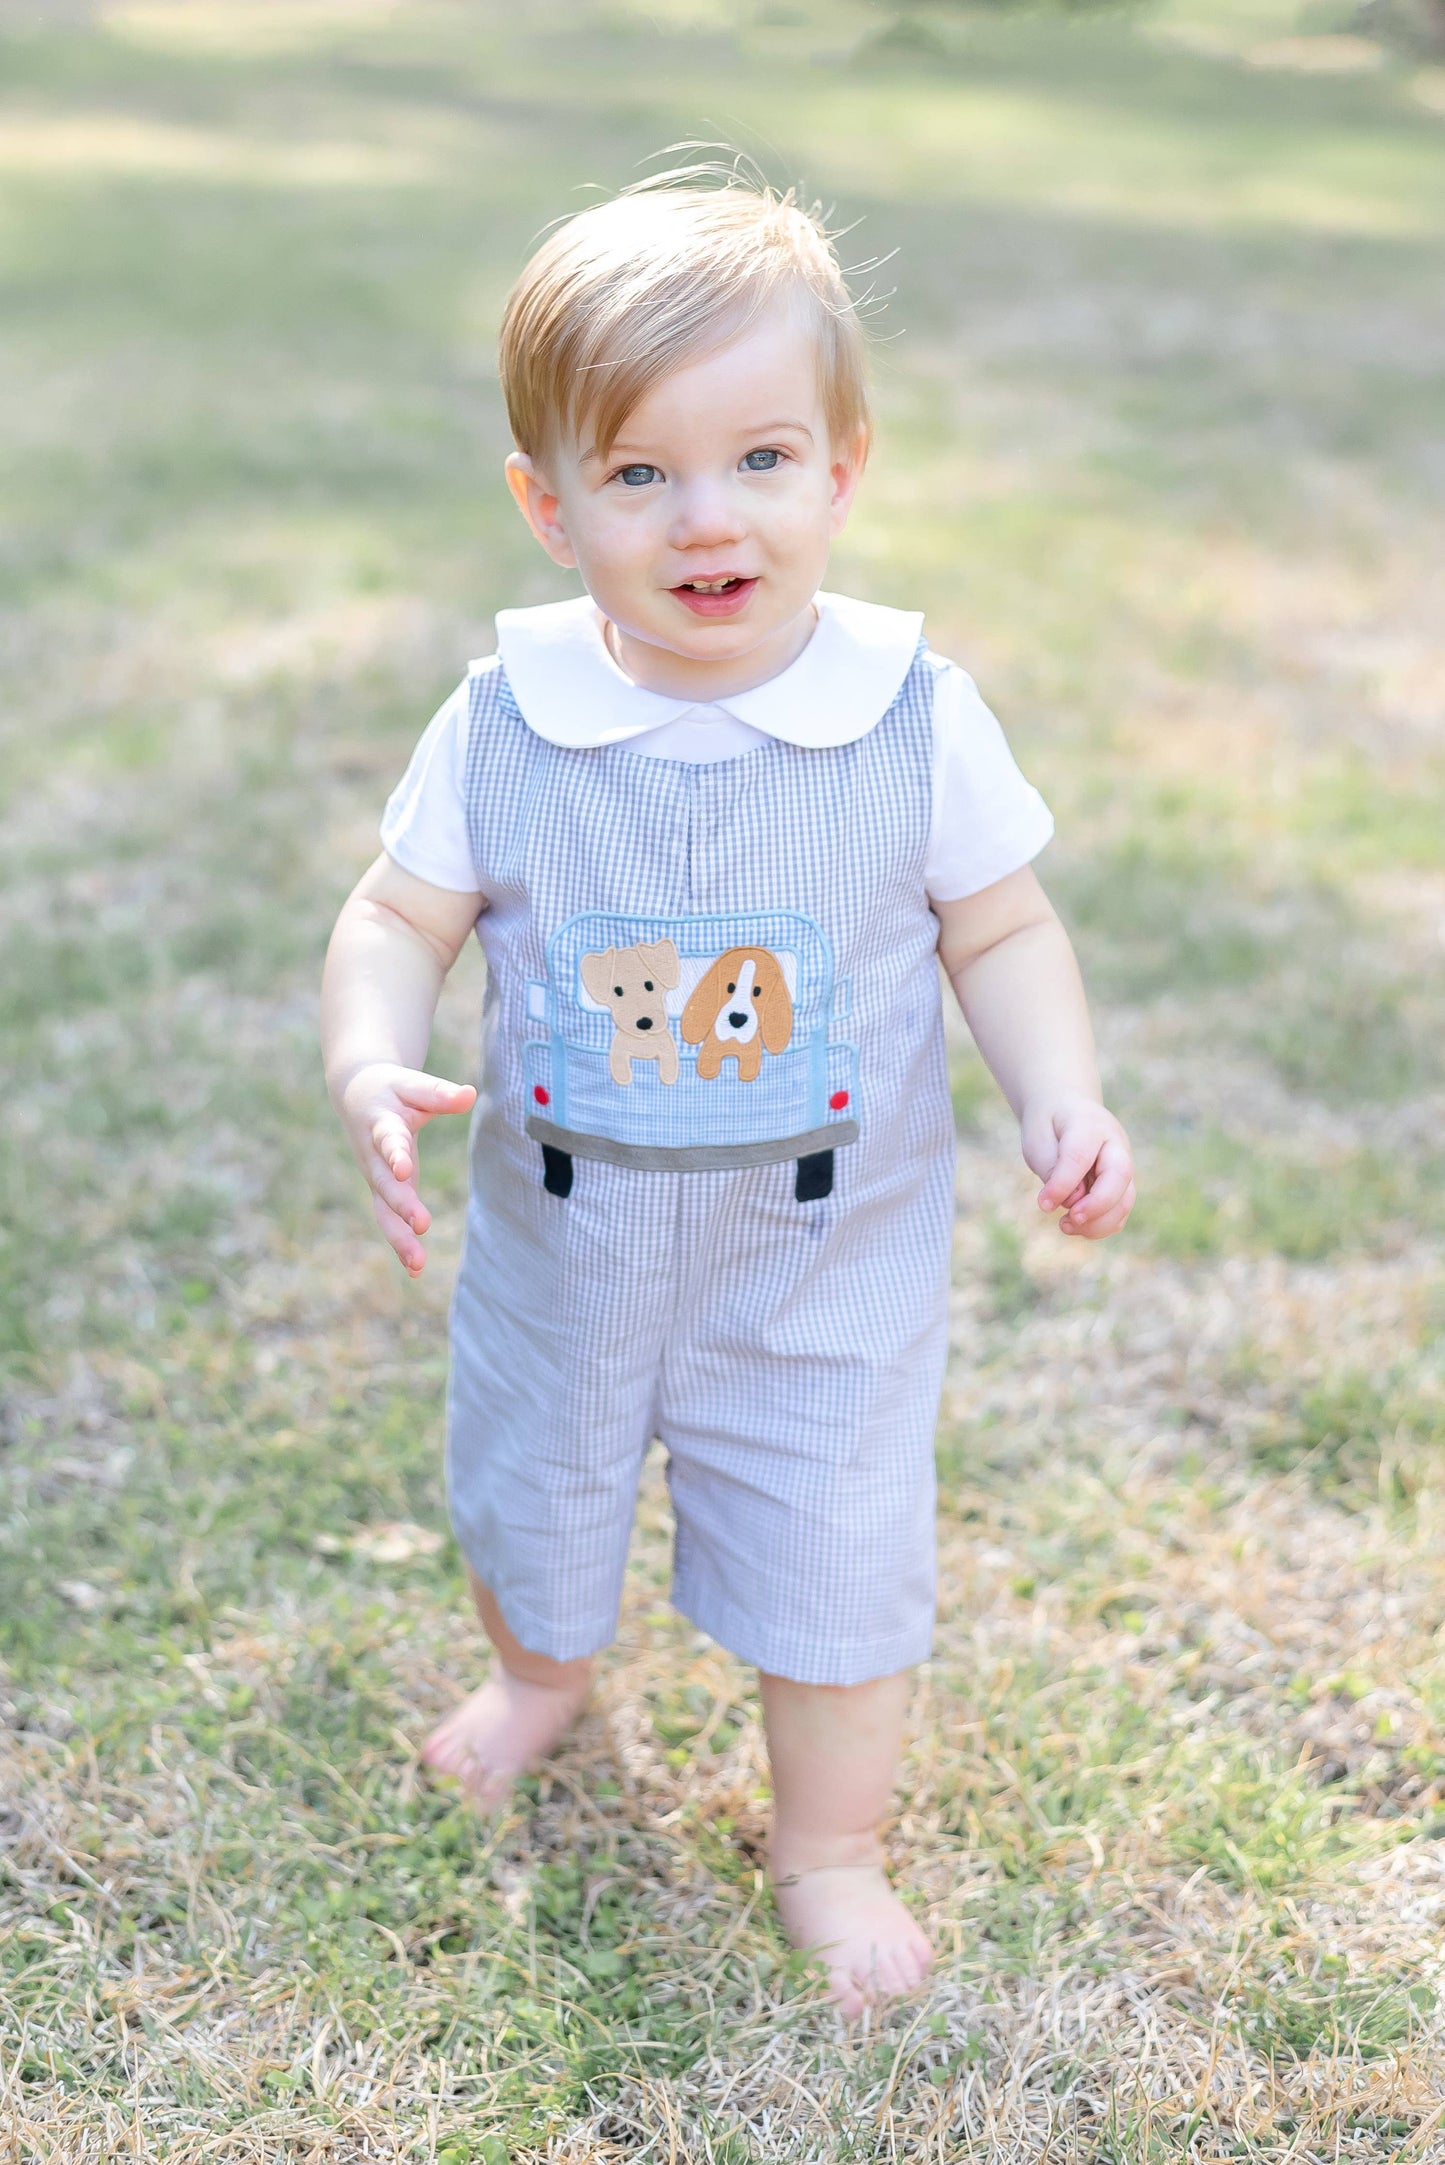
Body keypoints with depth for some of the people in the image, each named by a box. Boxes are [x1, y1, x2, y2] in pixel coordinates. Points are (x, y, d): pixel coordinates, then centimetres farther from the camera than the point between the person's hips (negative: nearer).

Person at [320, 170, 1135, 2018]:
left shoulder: (916, 719, -17)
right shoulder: (504, 727, -15)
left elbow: (1001, 930, -6)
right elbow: (397, 919, -6)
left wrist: (1062, 1101, -21)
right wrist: (370, 1067, -26)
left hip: (831, 1257, -1)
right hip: (563, 1241, 2)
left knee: (833, 1565, 11)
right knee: (528, 1495, 26)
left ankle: (828, 1846, 40)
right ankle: (542, 1674, 62)